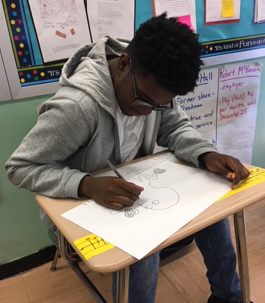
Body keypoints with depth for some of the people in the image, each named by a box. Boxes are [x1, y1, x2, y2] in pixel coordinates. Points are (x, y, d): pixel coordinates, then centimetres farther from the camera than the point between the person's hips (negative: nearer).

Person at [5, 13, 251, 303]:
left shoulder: (153, 85, -14)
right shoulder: (76, 106, -33)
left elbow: (176, 127, -3)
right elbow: (19, 167, -25)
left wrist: (207, 154, -24)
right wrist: (87, 184, -40)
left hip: (133, 185, 6)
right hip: (83, 202, -5)